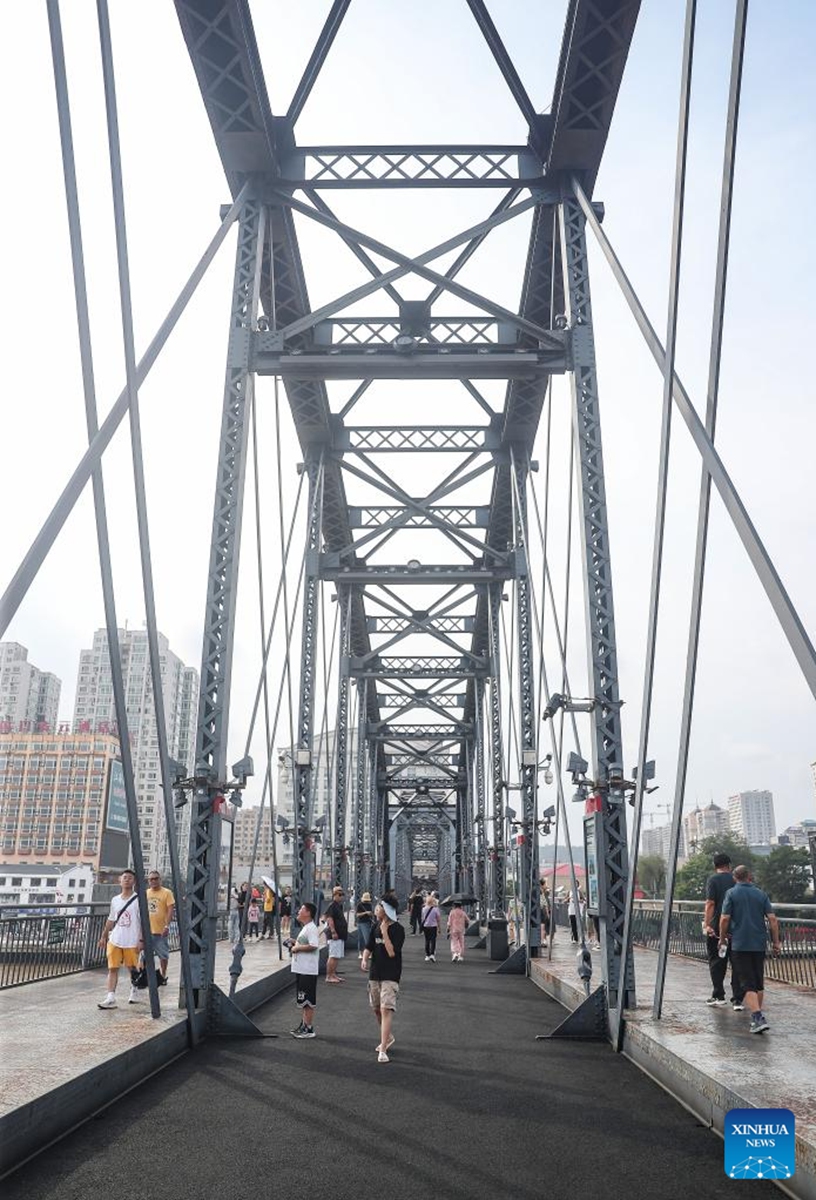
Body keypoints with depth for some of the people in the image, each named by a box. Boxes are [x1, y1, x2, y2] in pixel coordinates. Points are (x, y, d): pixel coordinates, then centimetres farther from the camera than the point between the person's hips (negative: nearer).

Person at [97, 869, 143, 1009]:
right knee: (112, 968, -4)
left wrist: (141, 940, -14)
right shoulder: (115, 900, 8)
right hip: (115, 940, 4)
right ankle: (111, 998, -7)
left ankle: (134, 992, 30)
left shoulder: (138, 900, -7)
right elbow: (111, 920, 18)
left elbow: (144, 922, -9)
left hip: (132, 942, -4)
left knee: (133, 968, 10)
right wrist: (104, 936, 14)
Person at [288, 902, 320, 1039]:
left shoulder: (311, 928, -16)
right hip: (301, 969, 11)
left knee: (308, 1001, -4)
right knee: (302, 1000, 17)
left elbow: (313, 946, -27)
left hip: (308, 971, -11)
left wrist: (297, 948, -18)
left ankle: (309, 1029, 2)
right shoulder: (305, 928, 17)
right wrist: (294, 942, 12)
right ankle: (304, 1024, 26)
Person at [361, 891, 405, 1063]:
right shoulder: (376, 926, 5)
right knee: (377, 1009, 16)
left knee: (386, 1010, -15)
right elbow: (369, 947, 12)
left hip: (390, 976, -7)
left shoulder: (397, 929, -13)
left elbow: (392, 952, -21)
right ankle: (388, 1038, 38)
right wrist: (364, 959, -8)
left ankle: (383, 1050, -14)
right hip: (375, 973, 7)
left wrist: (384, 932, -22)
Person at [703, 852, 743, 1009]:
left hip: (717, 927, -3)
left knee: (716, 962, 8)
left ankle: (718, 996, 12)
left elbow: (710, 903, -15)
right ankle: (738, 1000, 5)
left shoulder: (713, 880, -6)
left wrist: (707, 924, -15)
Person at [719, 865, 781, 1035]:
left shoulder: (731, 893, -3)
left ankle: (758, 1018, -19)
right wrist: (776, 942, 7)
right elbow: (772, 919, 0)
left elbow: (725, 919, -9)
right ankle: (757, 1014, 24)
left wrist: (722, 938, 6)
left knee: (747, 984, -6)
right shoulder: (761, 894, 6)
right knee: (759, 983, 18)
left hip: (739, 945, -4)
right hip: (759, 944, 4)